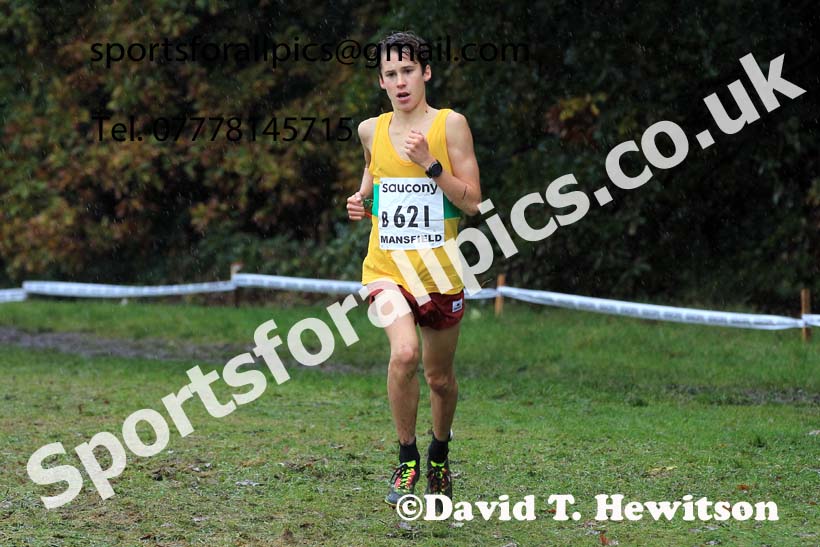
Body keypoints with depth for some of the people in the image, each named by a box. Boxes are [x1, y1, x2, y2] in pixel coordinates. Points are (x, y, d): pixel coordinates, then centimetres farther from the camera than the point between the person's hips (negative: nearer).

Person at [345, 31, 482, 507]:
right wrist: (361, 201, 4)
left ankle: (440, 455, 41)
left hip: (440, 272, -1)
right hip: (387, 267, 1)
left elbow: (473, 202, -8)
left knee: (440, 377, 11)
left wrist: (430, 164, -19)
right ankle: (407, 459, -7)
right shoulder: (371, 130, 5)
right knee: (404, 353, -25)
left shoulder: (450, 125, -5)